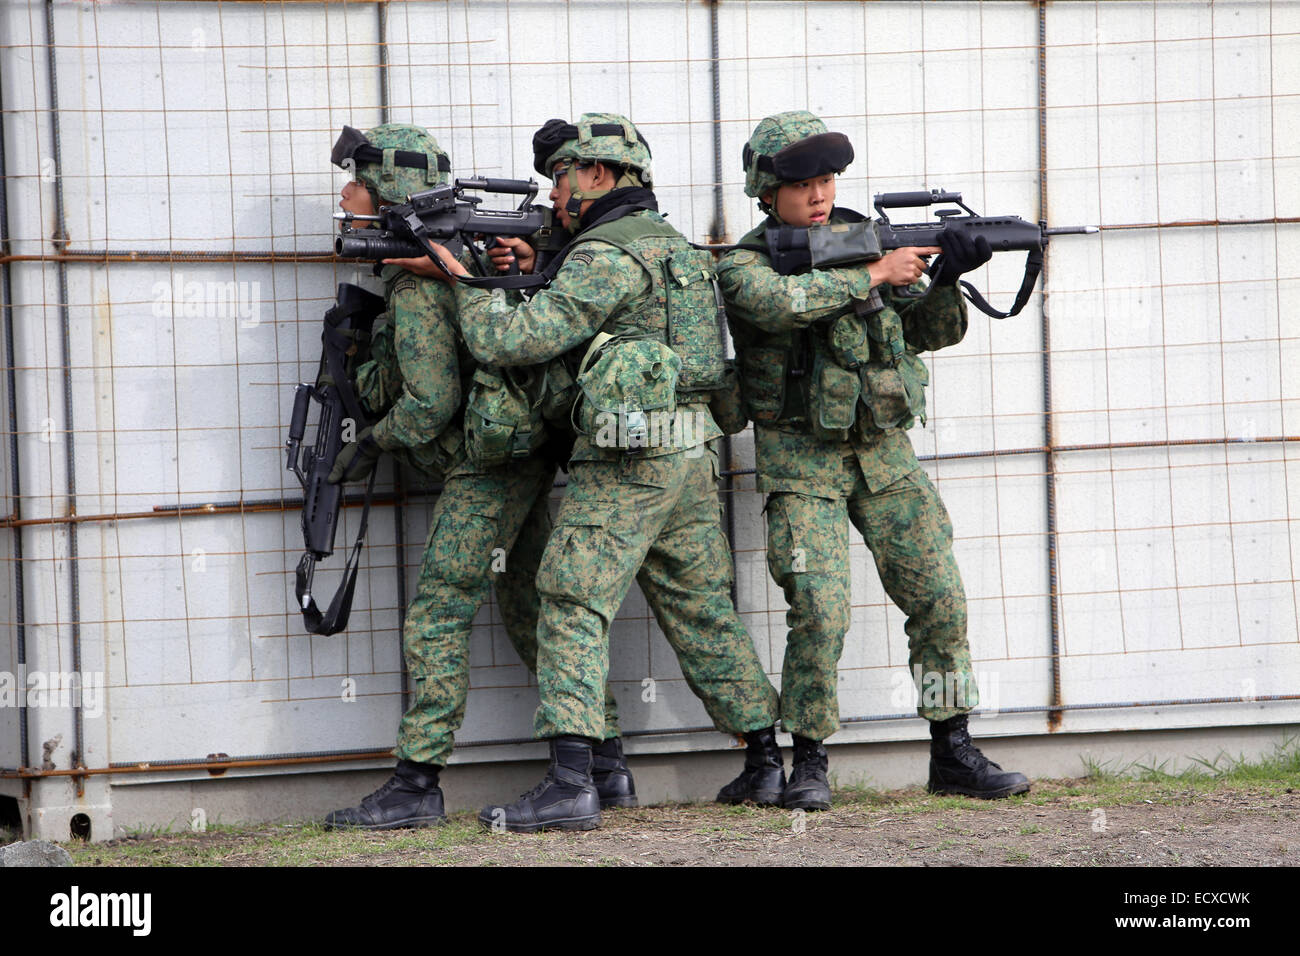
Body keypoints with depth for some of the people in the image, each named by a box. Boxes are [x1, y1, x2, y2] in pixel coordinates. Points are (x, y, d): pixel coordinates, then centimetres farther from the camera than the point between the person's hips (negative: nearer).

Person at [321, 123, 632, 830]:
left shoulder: (415, 280, -17)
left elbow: (432, 399, -22)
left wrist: (373, 443, -5)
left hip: (485, 468, -10)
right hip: (522, 462, 10)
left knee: (437, 618, -8)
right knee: (531, 611, 14)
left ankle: (415, 786, -8)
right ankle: (606, 766, 16)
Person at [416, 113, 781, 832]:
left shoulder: (606, 254, -11)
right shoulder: (672, 244, 19)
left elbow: (515, 341, -16)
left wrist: (464, 281, -1)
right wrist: (537, 275, 10)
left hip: (624, 461, -9)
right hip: (693, 453, 9)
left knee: (573, 608, -8)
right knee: (701, 612, 15)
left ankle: (569, 784, -15)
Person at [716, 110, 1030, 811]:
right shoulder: (744, 265, -6)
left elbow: (932, 333, 8)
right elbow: (783, 302, -30)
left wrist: (946, 279, -12)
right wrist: (874, 274, -25)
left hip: (884, 454, 5)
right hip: (802, 463, -5)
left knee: (941, 600, 0)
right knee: (819, 614, -14)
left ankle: (953, 753, 10)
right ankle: (807, 763, -1)